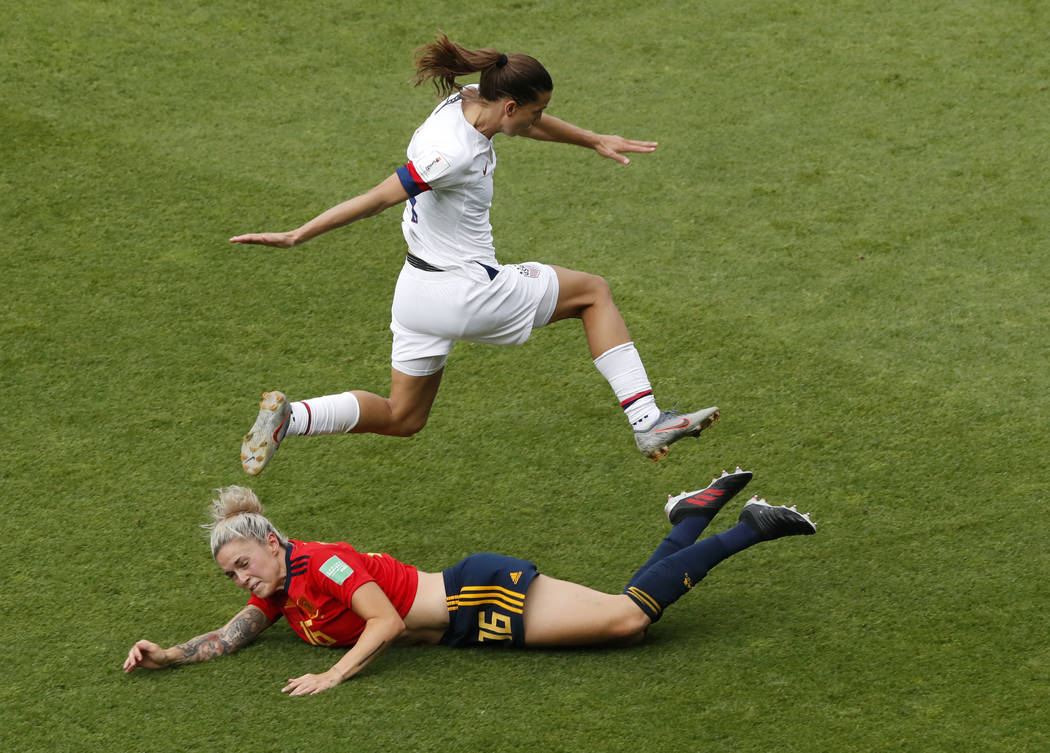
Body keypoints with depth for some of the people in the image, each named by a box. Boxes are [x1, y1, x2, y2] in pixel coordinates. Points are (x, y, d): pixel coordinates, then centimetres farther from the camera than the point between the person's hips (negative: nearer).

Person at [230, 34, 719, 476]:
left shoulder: (467, 102, -1)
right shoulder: (454, 151, -28)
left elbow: (531, 123, 20)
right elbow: (377, 199, -25)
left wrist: (595, 141, 30)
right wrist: (295, 238, -22)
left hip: (418, 290, 9)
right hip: (466, 294, -9)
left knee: (401, 419, 20)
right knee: (592, 292, 9)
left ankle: (289, 416, 2)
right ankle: (646, 421, 6)